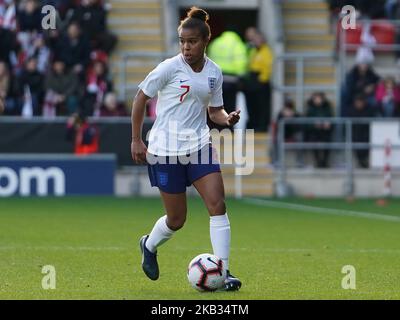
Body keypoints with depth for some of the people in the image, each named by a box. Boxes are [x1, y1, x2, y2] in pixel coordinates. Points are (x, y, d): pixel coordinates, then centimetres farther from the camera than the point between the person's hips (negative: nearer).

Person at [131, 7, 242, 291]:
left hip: (199, 145, 4)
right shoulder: (170, 68, -12)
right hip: (166, 150, -4)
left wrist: (228, 118, -9)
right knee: (177, 219, 4)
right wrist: (136, 140, -4)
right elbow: (141, 98, -3)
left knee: (218, 205, -12)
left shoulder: (214, 72, 3)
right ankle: (149, 245, 38)